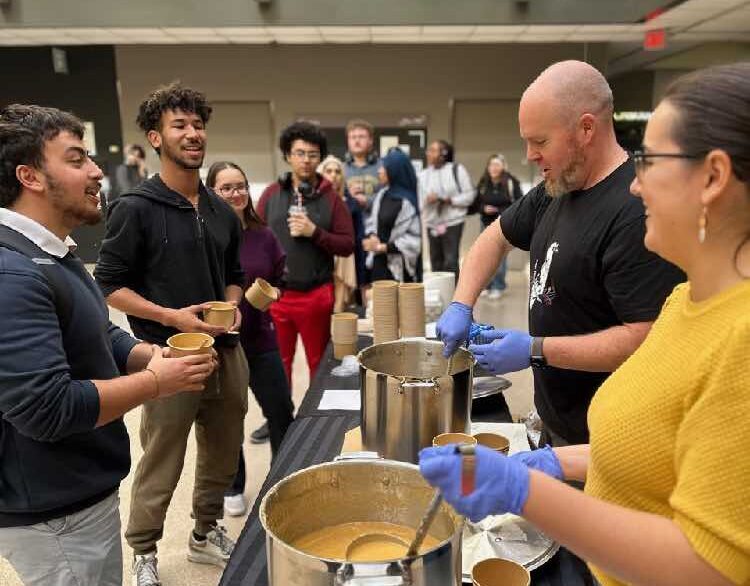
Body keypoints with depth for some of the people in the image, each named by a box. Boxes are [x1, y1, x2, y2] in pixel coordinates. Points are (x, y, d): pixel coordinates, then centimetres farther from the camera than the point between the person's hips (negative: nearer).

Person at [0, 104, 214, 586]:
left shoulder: (51, 256, 9)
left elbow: (100, 338, 16)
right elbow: (45, 408, -30)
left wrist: (154, 355, -3)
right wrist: (154, 382, -20)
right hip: (52, 514, -9)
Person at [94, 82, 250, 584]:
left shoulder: (223, 213, 10)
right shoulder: (135, 209, -8)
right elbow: (109, 285, -7)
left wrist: (232, 308, -1)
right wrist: (171, 317, -17)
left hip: (227, 351, 6)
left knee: (223, 456, 17)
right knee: (160, 466, 5)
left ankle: (207, 533, 39)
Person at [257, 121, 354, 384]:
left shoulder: (330, 197, 0)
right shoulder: (272, 193, 4)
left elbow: (347, 245, -2)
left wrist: (314, 232, -16)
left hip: (317, 294, -1)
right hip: (276, 294, 1)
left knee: (320, 363, 12)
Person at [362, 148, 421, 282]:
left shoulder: (407, 202, -14)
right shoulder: (382, 194, 7)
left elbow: (413, 239, -17)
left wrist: (383, 247, -17)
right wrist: (372, 236, -6)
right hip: (378, 262, 7)